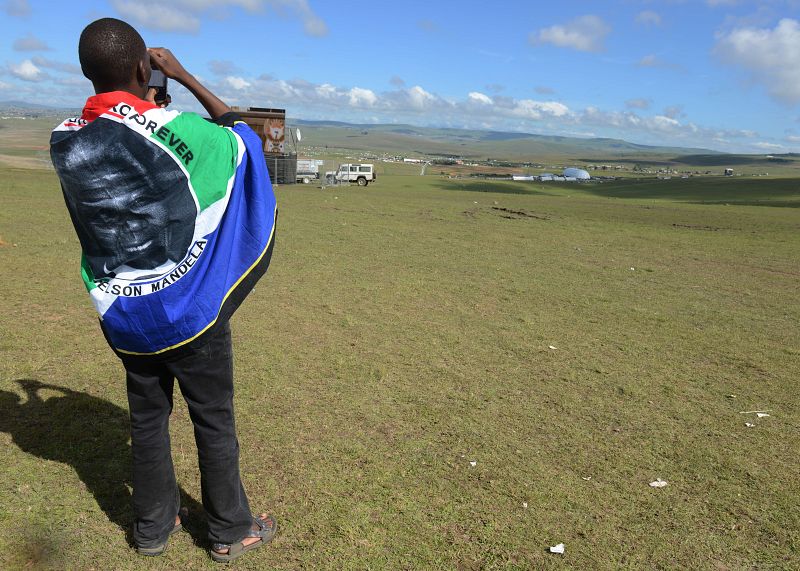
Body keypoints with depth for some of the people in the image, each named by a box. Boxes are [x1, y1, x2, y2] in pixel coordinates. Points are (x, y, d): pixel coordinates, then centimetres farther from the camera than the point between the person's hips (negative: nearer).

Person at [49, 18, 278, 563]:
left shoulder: (65, 140, -3)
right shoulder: (178, 131, -20)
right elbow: (239, 134, 1)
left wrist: (142, 104, 13)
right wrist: (183, 74, 6)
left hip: (121, 314, 5)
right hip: (190, 311, -5)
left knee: (147, 417, 19)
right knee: (214, 420, 11)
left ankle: (154, 525, 35)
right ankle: (231, 531, 27)